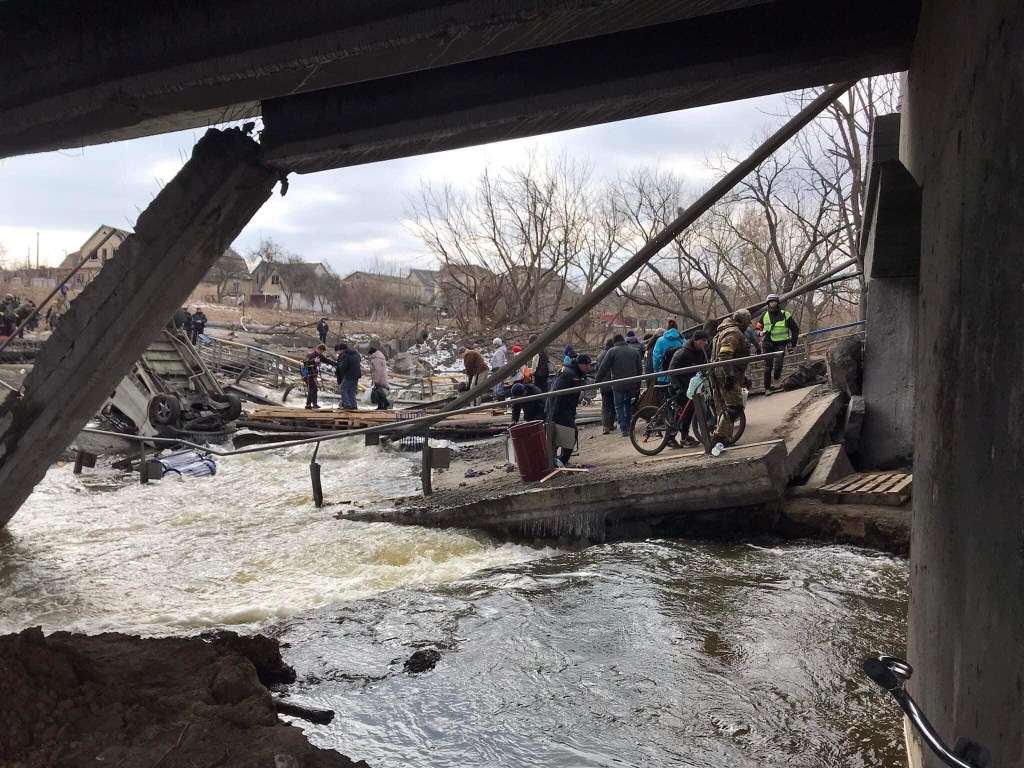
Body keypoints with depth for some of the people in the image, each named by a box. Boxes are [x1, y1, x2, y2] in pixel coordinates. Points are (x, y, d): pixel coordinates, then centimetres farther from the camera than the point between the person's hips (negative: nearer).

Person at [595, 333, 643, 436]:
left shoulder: (612, 351, -4)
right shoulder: (634, 350, 11)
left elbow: (603, 367, -4)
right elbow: (640, 368, 14)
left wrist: (598, 379, 6)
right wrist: (638, 383, 19)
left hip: (618, 384, -4)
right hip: (632, 384, 4)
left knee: (619, 406, 3)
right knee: (628, 403, 21)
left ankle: (623, 429, -6)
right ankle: (628, 426, 25)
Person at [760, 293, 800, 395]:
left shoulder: (785, 314, 3)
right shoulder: (764, 315, 7)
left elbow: (795, 329, 10)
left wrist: (793, 342, 4)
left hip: (781, 343, -1)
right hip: (769, 343, 1)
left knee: (778, 362, -24)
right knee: (768, 366, -1)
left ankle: (776, 381, -7)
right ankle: (767, 388, 4)